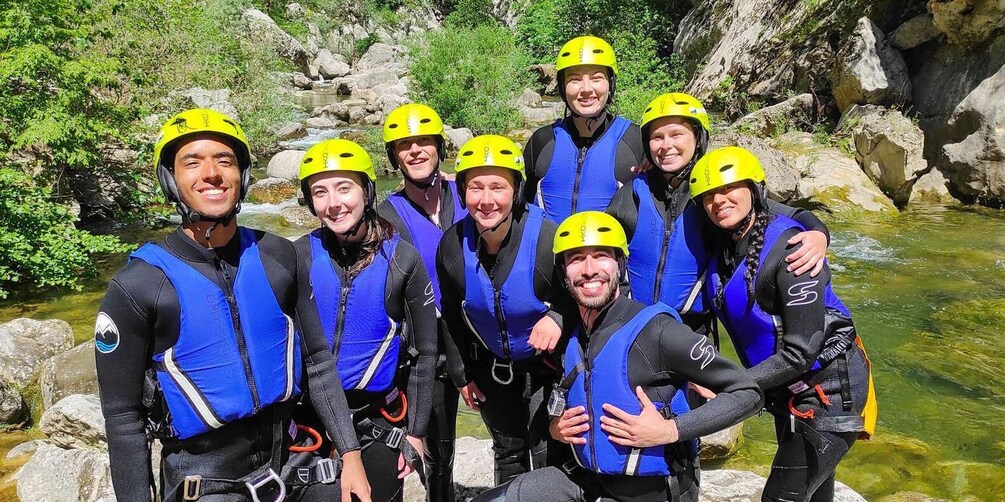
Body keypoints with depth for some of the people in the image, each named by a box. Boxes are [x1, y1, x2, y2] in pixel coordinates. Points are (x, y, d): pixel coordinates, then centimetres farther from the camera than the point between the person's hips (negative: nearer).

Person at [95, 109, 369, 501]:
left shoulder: (279, 257, -5)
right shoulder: (136, 286, -13)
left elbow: (316, 362, 2)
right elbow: (123, 418, -7)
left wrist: (350, 455, 1)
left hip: (294, 468, 3)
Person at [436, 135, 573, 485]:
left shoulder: (547, 239, -29)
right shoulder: (452, 245, -15)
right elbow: (451, 315, 2)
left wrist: (558, 317, -37)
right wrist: (461, 374, 8)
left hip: (548, 364, -3)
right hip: (492, 367, 4)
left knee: (549, 454, -2)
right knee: (508, 453, 21)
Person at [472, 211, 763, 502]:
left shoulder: (656, 330, -21)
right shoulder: (568, 339, 0)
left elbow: (747, 393, -17)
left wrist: (671, 430, -24)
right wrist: (555, 428, -2)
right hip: (588, 479, 6)